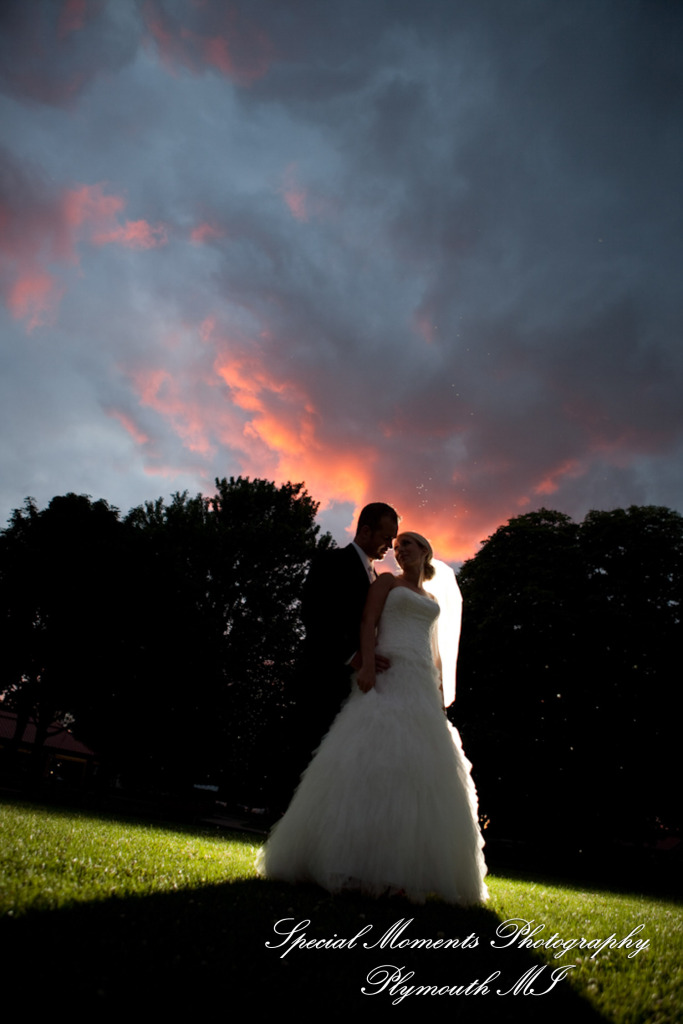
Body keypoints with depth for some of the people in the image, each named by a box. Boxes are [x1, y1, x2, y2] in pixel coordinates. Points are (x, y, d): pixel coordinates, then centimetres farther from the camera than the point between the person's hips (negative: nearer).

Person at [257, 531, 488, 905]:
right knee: (374, 756, -16)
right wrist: (367, 663, -19)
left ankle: (414, 865, 5)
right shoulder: (386, 582, 12)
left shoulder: (431, 601, 26)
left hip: (422, 685, 5)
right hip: (386, 675, -5)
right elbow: (368, 622, -3)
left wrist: (438, 692, 12)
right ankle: (357, 859, -11)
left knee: (422, 773, 0)